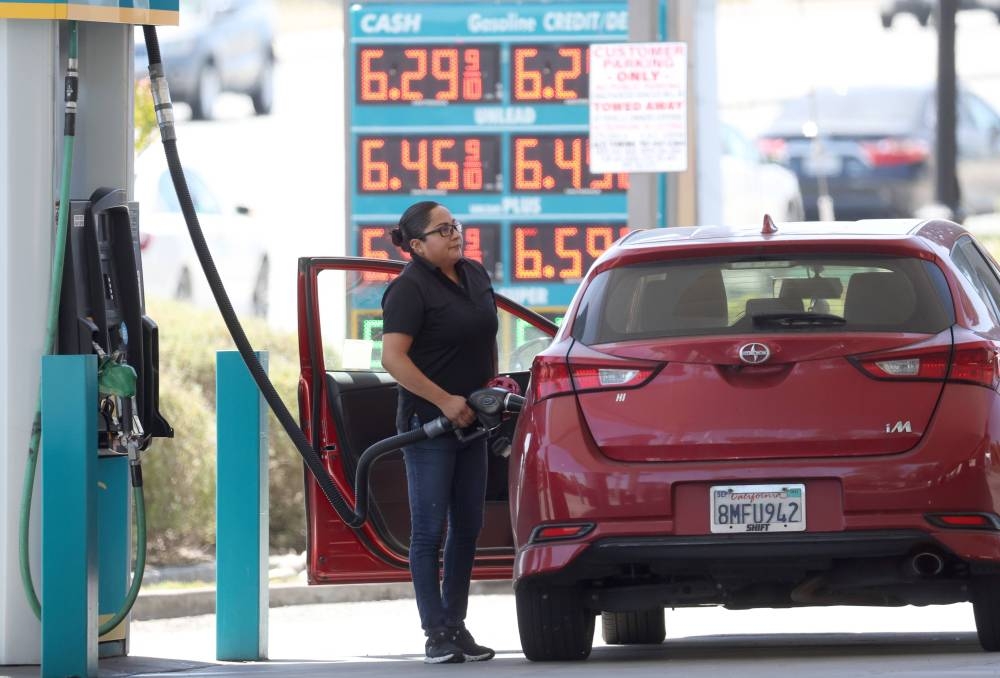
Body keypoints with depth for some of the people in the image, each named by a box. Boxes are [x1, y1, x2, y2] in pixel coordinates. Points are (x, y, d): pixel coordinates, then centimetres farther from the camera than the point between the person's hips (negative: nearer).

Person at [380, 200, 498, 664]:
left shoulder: (475, 275, 10)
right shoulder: (410, 289, -14)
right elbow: (393, 358, -22)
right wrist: (444, 400, -23)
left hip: (470, 421, 8)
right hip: (427, 423, -8)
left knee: (467, 526, 9)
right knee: (429, 529, -5)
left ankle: (457, 626, 16)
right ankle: (436, 634, -5)